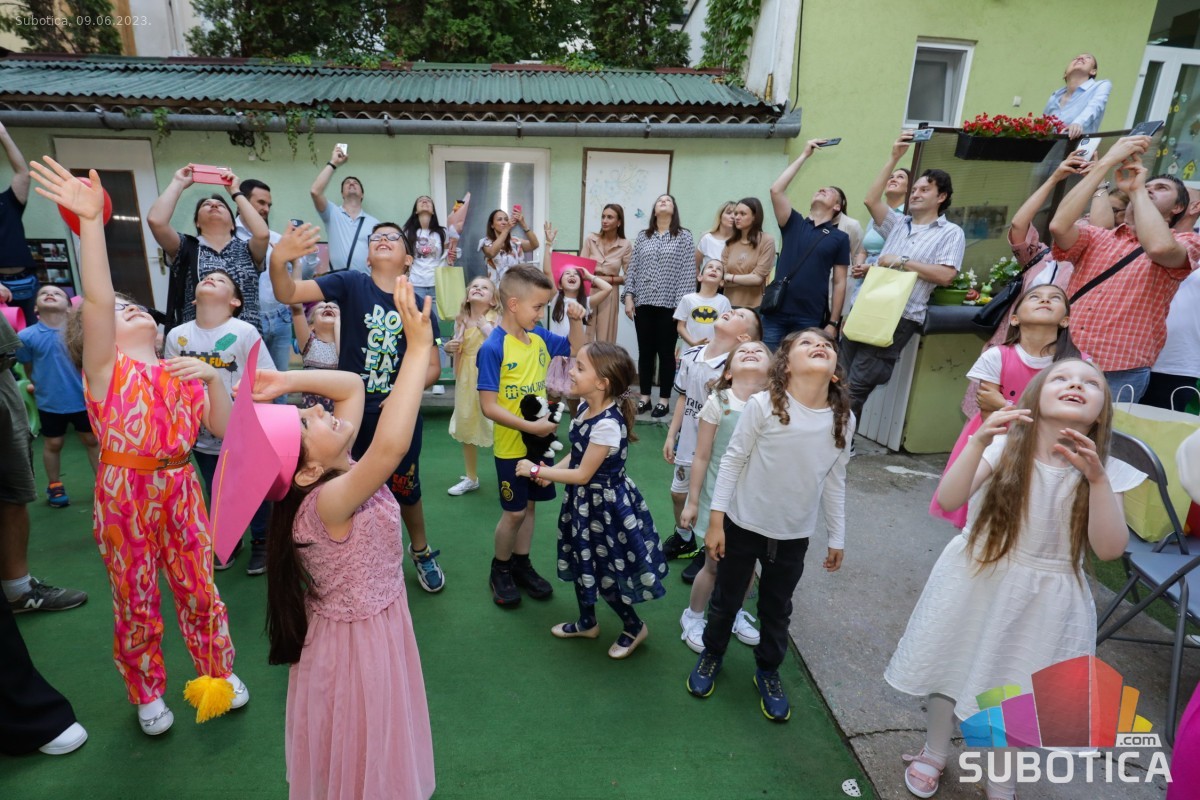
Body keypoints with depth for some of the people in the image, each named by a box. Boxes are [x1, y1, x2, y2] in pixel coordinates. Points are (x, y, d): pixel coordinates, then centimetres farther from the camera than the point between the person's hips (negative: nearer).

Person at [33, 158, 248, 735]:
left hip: (180, 488, 3)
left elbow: (224, 429, 4)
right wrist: (90, 220, -33)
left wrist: (212, 378, -10)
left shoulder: (181, 374, 8)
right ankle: (148, 693, 33)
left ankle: (219, 671, 32)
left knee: (199, 589, 11)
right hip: (123, 493, -3)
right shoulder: (105, 368, -6)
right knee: (135, 601, 11)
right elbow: (96, 299, -23)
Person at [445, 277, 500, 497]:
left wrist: (485, 327, -22)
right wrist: (448, 347, -4)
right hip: (465, 379, 6)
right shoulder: (460, 320, 4)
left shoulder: (497, 319, -11)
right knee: (465, 427, 16)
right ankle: (471, 478, 33)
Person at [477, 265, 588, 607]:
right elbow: (488, 407, -22)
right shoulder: (493, 348, -20)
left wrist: (576, 320, -2)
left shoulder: (539, 337, -1)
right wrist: (531, 426, -25)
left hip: (539, 441, 6)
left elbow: (576, 349, 16)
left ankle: (521, 564, 36)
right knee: (514, 512, 6)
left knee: (529, 505, 17)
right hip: (512, 446, -6)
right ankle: (500, 570, 30)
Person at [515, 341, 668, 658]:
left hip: (604, 505, -9)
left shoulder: (607, 424, -31)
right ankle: (587, 622, 46)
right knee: (581, 564, 23)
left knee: (604, 574, 9)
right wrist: (551, 471, -9)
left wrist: (537, 471, -16)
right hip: (583, 500, 9)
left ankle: (634, 627, 35)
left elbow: (583, 474, -24)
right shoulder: (585, 407, -4)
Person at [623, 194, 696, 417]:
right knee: (645, 351, 8)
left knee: (666, 352, 3)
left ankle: (664, 400, 12)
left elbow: (688, 272, -4)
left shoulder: (684, 236, 3)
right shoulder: (642, 236, 12)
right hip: (643, 303, 3)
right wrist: (629, 296, 0)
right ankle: (644, 397, 18)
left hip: (669, 304, -3)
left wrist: (682, 303, -11)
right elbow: (633, 267, 10)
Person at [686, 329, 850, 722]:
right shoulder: (763, 405, -18)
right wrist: (716, 521, -12)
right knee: (726, 600, 17)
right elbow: (733, 460, -12)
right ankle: (711, 655, 44)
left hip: (794, 536, 3)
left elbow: (834, 482, 3)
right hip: (743, 526, -2)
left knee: (777, 610, 21)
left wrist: (836, 537, 9)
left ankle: (768, 672, 45)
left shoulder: (843, 420, -7)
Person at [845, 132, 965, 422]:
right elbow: (871, 200, 6)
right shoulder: (899, 223, 20)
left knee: (858, 385, -9)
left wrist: (902, 262, -8)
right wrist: (894, 158, 5)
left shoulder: (951, 233, 5)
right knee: (843, 380, 2)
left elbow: (945, 276, -9)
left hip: (900, 317, -5)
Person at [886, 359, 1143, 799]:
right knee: (951, 669, 15)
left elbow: (1109, 549, -18)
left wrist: (1097, 480, -28)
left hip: (1043, 599, 1)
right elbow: (948, 500, -24)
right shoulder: (1005, 447, -13)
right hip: (975, 583, 0)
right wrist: (978, 442, -35)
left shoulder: (1107, 471, -9)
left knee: (1019, 688, 15)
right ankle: (934, 754, 43)